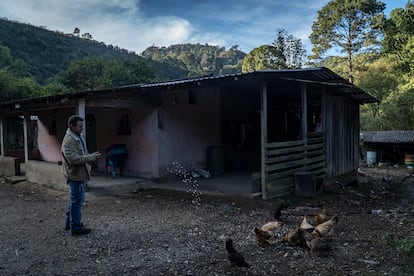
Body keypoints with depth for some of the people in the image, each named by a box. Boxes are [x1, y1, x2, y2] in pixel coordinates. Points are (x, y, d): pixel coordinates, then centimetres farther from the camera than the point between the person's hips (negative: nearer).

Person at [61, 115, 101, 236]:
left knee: (75, 200, 20)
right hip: (75, 176, -10)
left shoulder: (78, 137, 13)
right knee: (76, 201, -2)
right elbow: (74, 159, -28)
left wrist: (92, 156, 3)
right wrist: (92, 157, -23)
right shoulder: (69, 141, -19)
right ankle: (76, 228, 8)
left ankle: (70, 223, 34)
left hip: (80, 175, 10)